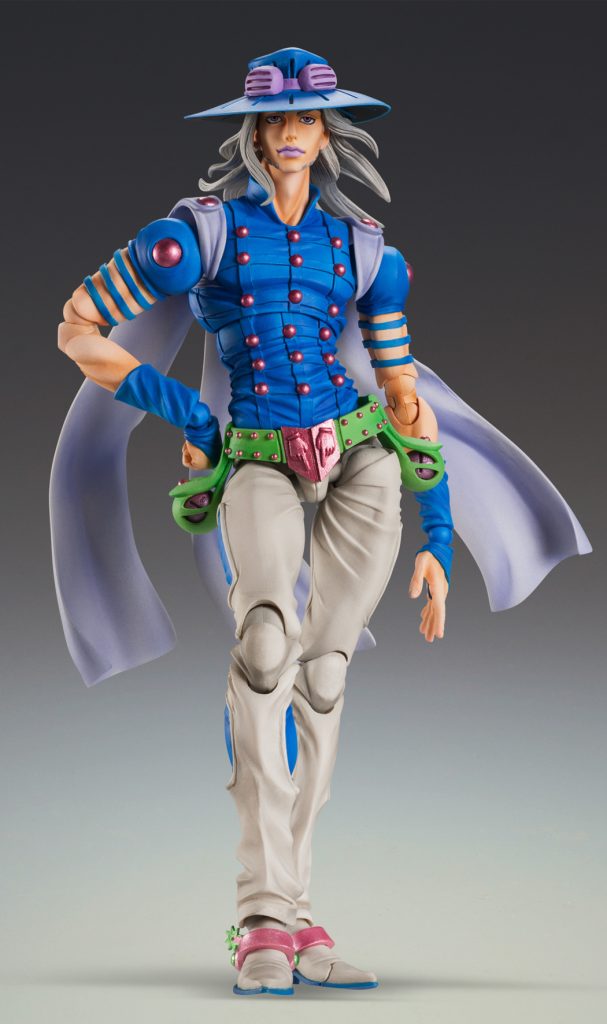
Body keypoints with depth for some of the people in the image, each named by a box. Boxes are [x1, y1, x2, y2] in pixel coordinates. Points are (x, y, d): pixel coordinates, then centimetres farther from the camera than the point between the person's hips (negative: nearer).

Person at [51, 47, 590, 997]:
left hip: (362, 463, 3)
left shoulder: (364, 251, 12)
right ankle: (265, 917, -25)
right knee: (266, 644, -26)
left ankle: (288, 906, 10)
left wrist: (437, 544, 8)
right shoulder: (201, 232, 4)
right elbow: (76, 329, 8)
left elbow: (408, 398, 13)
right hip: (259, 465, -3)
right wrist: (177, 405, 1)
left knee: (322, 677, 1)